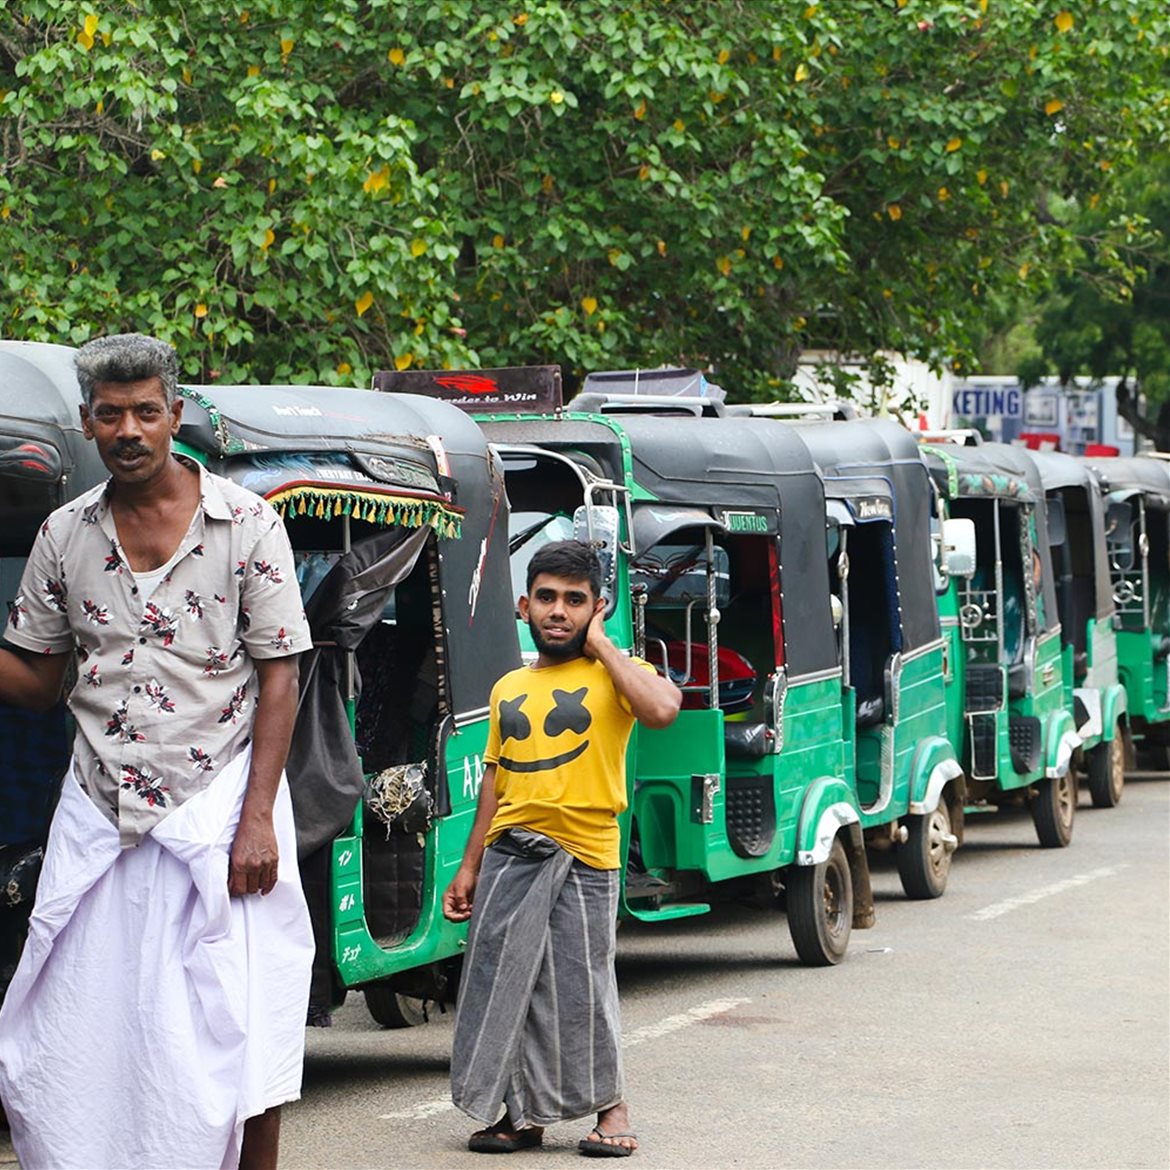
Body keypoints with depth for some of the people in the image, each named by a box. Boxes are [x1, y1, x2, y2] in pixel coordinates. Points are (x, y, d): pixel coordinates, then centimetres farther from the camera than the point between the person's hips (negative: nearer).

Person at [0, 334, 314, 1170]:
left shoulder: (245, 523, -2)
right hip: (97, 816, 4)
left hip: (216, 808, -3)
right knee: (72, 1049, 0)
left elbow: (278, 676, -3)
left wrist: (258, 818, -11)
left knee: (238, 1038, -5)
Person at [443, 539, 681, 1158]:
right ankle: (522, 1113, 16)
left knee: (581, 990, -3)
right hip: (508, 855, 5)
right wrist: (469, 868, 14)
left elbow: (663, 708, -23)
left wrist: (599, 644, -12)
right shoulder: (509, 689, 15)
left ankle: (609, 1105, 16)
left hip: (583, 858, -5)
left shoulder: (613, 674, -1)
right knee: (502, 987, 4)